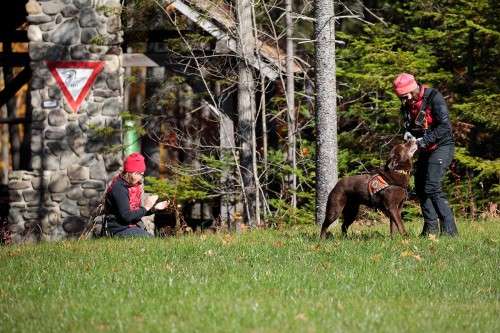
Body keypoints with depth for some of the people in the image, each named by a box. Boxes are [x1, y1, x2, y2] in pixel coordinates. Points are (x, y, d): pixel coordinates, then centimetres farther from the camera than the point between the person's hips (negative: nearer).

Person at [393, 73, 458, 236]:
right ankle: (431, 228, 17)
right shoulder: (407, 105, 5)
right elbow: (410, 125, 19)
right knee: (420, 187, 8)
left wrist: (425, 140, -26)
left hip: (442, 146, -9)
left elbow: (445, 126, -23)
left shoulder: (434, 98, -18)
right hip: (426, 150, 9)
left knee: (431, 188, -19)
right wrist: (409, 133, -5)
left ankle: (449, 230, -17)